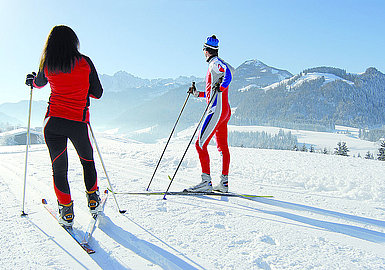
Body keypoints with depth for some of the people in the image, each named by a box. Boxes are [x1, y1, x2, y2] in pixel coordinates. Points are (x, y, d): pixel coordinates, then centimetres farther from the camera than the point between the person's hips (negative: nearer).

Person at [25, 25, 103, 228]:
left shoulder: (47, 65, 0)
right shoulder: (85, 63, -5)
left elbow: (39, 83, 23)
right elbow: (97, 93, 1)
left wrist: (31, 80, 46)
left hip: (53, 123, 1)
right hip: (79, 124, -1)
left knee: (59, 168, 12)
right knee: (87, 161, 22)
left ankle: (66, 211, 16)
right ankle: (93, 201, 29)